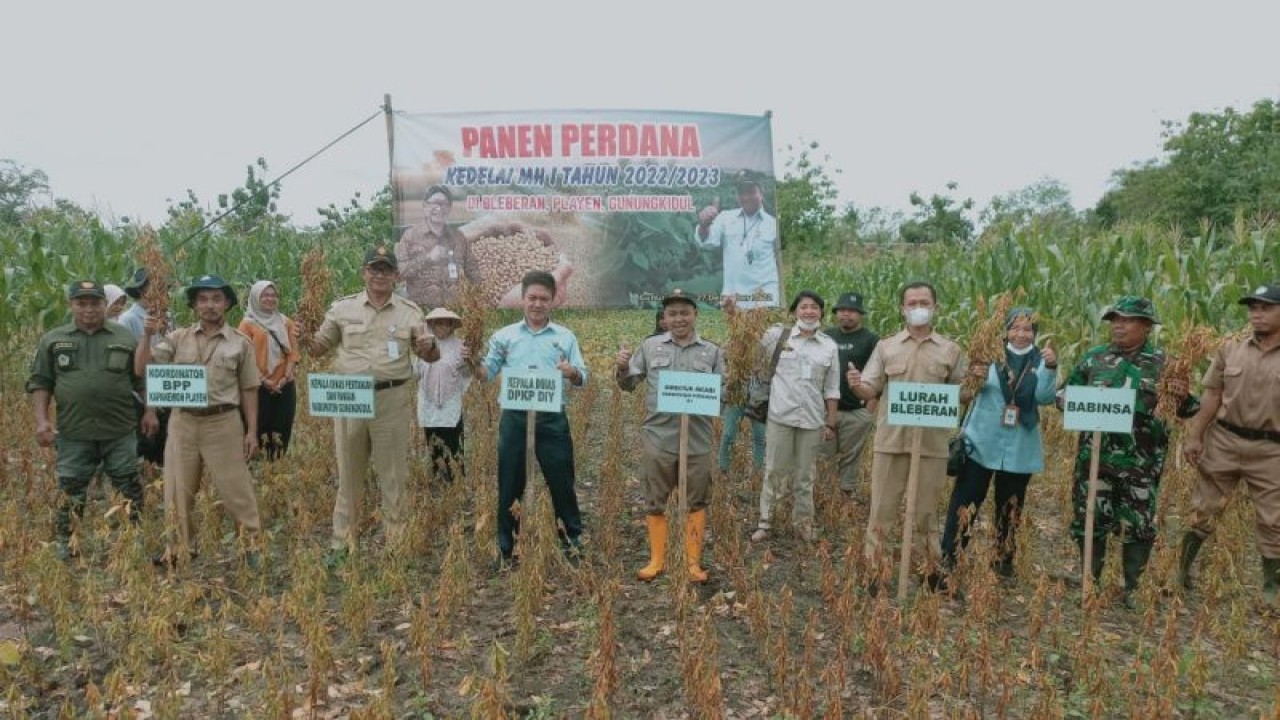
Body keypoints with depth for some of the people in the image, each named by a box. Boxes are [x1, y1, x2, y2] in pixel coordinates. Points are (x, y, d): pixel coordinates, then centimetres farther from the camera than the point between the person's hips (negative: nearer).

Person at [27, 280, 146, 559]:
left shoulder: (125, 338, 4)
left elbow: (143, 381, 7)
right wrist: (42, 420, -4)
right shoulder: (53, 340, 5)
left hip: (120, 432, 0)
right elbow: (40, 382, 6)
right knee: (70, 491, 10)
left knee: (130, 488, 6)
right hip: (73, 433, 1)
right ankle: (66, 542, 25)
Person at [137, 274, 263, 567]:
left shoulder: (240, 343, 1)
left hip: (223, 423, -3)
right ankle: (180, 548, 30)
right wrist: (147, 336, -12)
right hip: (183, 422, 3)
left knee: (235, 490, 1)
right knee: (178, 492, 13)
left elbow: (249, 390, 3)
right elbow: (141, 369, 1)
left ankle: (252, 545, 14)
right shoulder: (177, 338, 5)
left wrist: (252, 431, -1)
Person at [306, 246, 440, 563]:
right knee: (348, 474, 12)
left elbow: (431, 357, 11)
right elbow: (321, 347, 13)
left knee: (394, 475, 7)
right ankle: (342, 543, 24)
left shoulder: (410, 311, 5)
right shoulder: (342, 308, 5)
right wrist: (309, 341, -10)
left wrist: (430, 347, -13)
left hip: (392, 400, -1)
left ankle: (396, 543, 19)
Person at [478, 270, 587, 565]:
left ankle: (573, 538, 24)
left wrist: (572, 373, -19)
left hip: (552, 419, 0)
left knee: (561, 480, 7)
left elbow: (583, 378, 2)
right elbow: (487, 374, 3)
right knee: (510, 484, 8)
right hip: (514, 418, 1)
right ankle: (507, 548, 22)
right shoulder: (504, 336, 7)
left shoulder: (566, 337, 7)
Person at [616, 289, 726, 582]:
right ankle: (656, 559, 25)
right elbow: (628, 383, 10)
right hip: (657, 439, 0)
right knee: (655, 502, 10)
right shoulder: (650, 346, 5)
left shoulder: (712, 352, 5)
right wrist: (622, 367, -10)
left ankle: (693, 562, 23)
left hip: (697, 441, 0)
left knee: (696, 502, 9)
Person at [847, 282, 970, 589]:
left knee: (926, 509, 13)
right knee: (883, 508, 5)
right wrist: (857, 385, -23)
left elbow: (961, 395, 10)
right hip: (891, 441, 0)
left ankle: (931, 569, 27)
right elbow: (870, 391, 0)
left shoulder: (950, 350, 6)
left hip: (932, 443, 1)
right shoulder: (886, 346, 4)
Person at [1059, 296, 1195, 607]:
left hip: (1141, 462, -1)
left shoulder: (1163, 362, 1)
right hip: (1095, 456, 1)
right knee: (1090, 520, 8)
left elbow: (1185, 411, 6)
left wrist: (1183, 398, -17)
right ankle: (1090, 582, 24)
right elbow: (1064, 394, 11)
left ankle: (1131, 588, 23)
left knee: (1139, 526, 6)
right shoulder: (1094, 357, 4)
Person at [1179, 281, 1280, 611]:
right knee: (1204, 509, 10)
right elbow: (1212, 396, 5)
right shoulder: (1230, 350, 3)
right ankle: (1181, 568, 24)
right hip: (1224, 440, 2)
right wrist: (1194, 435, 1)